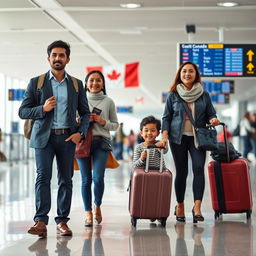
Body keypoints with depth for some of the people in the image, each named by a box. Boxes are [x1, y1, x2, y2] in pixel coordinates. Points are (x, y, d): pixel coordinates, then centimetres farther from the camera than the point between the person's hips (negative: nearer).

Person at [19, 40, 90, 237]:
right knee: (43, 177, -11)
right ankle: (41, 221, -15)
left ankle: (62, 221, 5)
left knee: (66, 179, 2)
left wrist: (80, 133, -4)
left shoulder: (77, 84, 11)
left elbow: (85, 112, 13)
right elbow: (23, 112, 3)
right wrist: (42, 109, -14)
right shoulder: (36, 82, 6)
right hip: (44, 137, -2)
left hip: (67, 138, 2)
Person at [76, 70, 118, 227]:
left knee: (98, 178, -11)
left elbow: (115, 125, 12)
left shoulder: (108, 102, 9)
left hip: (101, 142, -1)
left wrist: (103, 122, -6)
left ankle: (97, 206, 16)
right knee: (86, 179, 0)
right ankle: (88, 213, 10)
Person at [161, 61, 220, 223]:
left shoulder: (204, 95, 6)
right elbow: (166, 117, 6)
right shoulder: (173, 96, 4)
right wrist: (165, 135, -6)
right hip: (178, 137, 0)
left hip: (198, 137, 0)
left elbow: (211, 114, 11)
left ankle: (197, 207, -18)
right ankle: (180, 205, 19)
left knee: (199, 168, -15)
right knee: (181, 172, 5)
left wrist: (213, 120, -12)